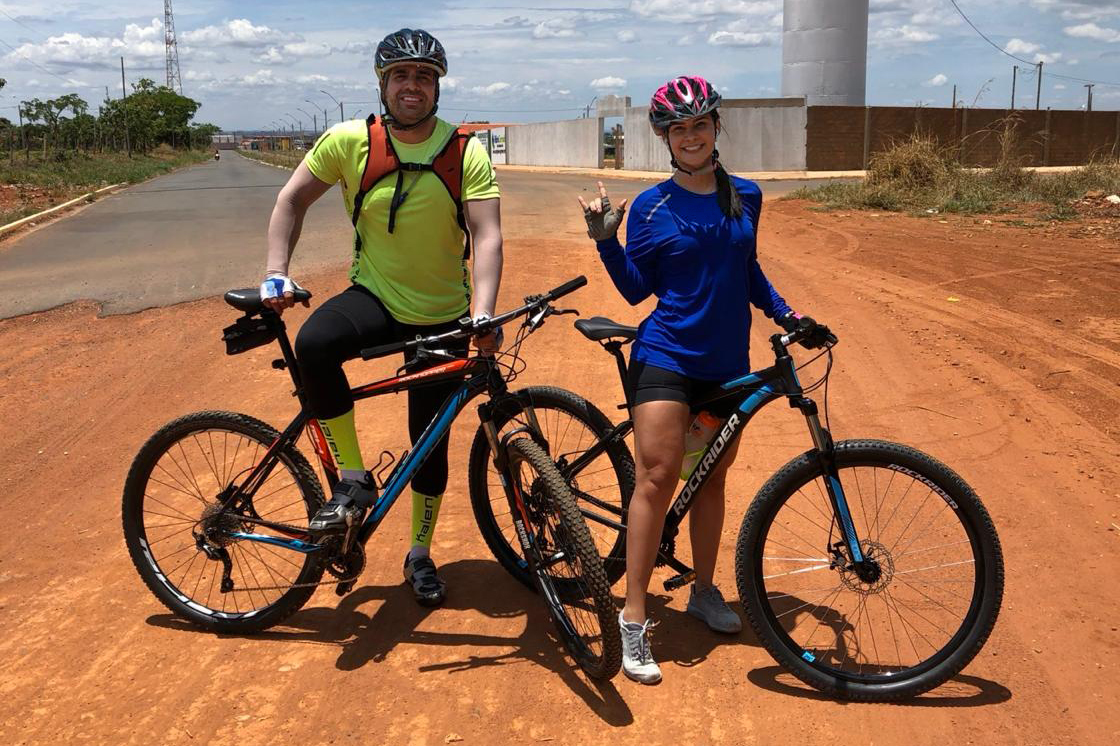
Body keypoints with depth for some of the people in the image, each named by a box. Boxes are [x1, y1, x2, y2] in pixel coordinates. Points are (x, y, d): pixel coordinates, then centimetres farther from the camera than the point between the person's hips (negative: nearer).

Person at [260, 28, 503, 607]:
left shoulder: (466, 153, -11)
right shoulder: (350, 141, -8)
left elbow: (486, 233, -19)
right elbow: (293, 199, 2)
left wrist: (483, 310, -34)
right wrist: (276, 273, -8)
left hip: (443, 319, 0)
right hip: (375, 298, 0)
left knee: (430, 444, 7)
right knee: (313, 343, -33)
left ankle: (420, 555, 31)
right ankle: (353, 480, -16)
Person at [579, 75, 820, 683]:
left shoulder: (746, 197, 7)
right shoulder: (651, 207, -4)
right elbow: (635, 289, -2)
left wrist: (783, 313, 11)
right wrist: (606, 239, -15)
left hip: (728, 364, 5)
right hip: (666, 359, -4)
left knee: (712, 477, 14)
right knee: (657, 477, -11)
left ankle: (704, 592, 31)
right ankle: (633, 618, -4)